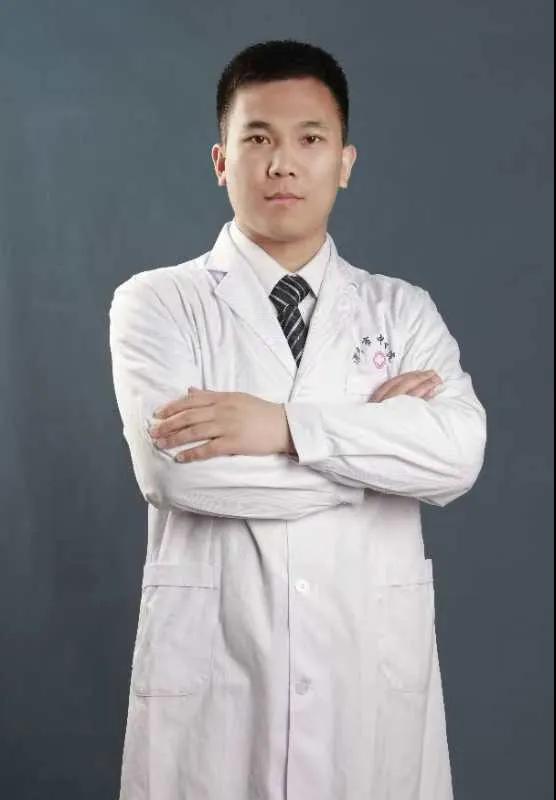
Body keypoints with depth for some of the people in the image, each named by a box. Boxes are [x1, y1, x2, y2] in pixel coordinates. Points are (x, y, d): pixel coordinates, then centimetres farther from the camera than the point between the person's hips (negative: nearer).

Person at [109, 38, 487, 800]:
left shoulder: (404, 310, 7)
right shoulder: (156, 302, 0)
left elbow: (458, 455, -10)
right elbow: (174, 467, -16)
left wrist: (287, 425, -19)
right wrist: (377, 428, -9)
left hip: (373, 670, 2)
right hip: (210, 666, -2)